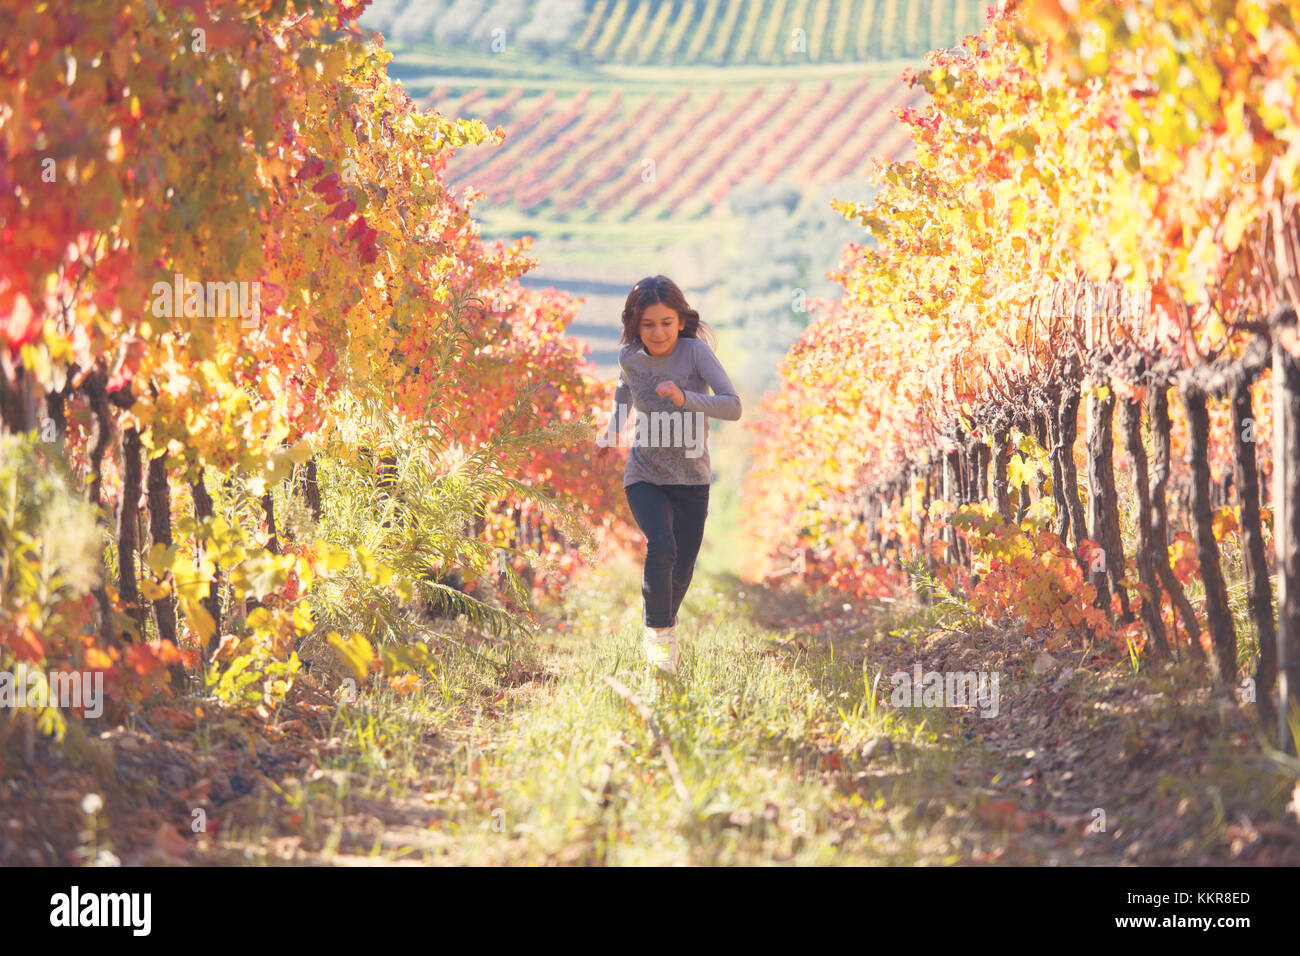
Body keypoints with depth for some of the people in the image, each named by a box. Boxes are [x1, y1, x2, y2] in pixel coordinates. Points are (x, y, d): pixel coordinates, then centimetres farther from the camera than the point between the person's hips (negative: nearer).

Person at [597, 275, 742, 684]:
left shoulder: (695, 351, -15)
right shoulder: (629, 357, -5)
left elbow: (733, 406, -24)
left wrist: (685, 398, -38)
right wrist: (614, 427, 5)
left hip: (691, 480, 0)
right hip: (644, 477, 0)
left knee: (681, 571, 8)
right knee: (661, 548, -25)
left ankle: (662, 632, 39)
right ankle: (659, 633, -5)